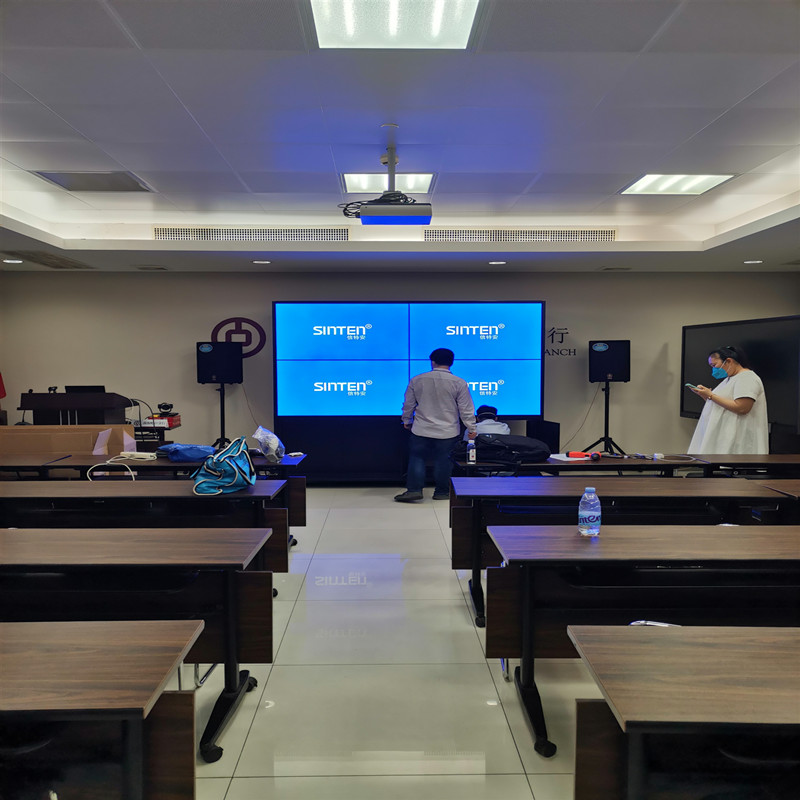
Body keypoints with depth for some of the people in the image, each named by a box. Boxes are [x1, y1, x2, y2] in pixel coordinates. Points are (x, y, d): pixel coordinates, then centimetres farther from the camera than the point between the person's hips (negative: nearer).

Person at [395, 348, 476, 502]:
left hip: (421, 431, 1)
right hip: (448, 432, 0)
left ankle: (414, 490, 4)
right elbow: (466, 409, -2)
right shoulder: (459, 383, -6)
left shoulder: (416, 380, -1)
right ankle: (441, 492, 16)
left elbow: (408, 404, 8)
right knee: (443, 461, 9)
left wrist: (406, 420, 24)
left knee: (416, 457, 9)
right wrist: (471, 428, 8)